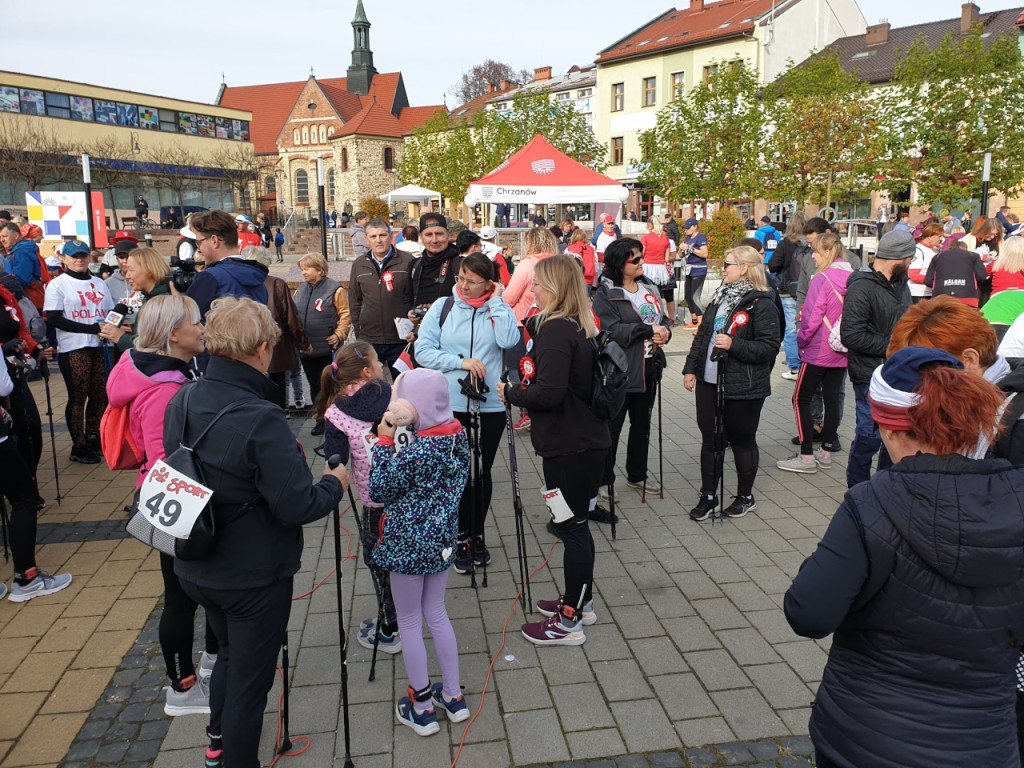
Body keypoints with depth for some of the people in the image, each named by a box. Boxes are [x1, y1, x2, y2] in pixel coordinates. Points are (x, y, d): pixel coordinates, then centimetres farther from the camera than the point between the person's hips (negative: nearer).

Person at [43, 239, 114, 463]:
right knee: (78, 397, 1)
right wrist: (91, 328, -17)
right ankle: (79, 446, 9)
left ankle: (93, 438, 22)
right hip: (73, 349, -4)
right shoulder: (57, 284, 0)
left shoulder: (99, 283, 15)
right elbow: (54, 319, -9)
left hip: (101, 346, 4)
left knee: (100, 394, 7)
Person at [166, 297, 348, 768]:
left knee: (230, 651, 31)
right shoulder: (260, 419, -29)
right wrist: (334, 484, -6)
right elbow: (297, 507, -27)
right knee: (249, 678, 14)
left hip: (195, 569, 8)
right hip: (253, 578, -7)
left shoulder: (180, 402, -6)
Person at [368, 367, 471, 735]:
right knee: (436, 614, 22)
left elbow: (379, 490, -14)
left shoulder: (414, 453, -27)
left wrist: (384, 439, -15)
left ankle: (422, 708, 25)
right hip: (441, 540, 7)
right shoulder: (458, 436, -5)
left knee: (409, 623, 11)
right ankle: (453, 696, 32)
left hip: (408, 546, -7)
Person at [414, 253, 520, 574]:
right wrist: (460, 362, -14)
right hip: (451, 404, 0)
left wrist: (496, 302, -10)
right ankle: (462, 540, 21)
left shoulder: (499, 310, 3)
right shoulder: (442, 307, 2)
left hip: (490, 405, 1)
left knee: (482, 473, 11)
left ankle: (477, 536, 28)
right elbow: (423, 351, -3)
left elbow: (509, 341, -17)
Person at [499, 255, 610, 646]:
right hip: (588, 437, 10)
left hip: (569, 445, -10)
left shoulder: (556, 330, -19)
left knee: (571, 526, 0)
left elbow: (549, 391, -27)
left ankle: (569, 622, 13)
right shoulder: (580, 325, 10)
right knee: (576, 523, 20)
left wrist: (511, 393, -12)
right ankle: (580, 601, 35)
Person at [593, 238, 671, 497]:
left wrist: (665, 332, -10)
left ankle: (637, 474, 34)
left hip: (648, 369, 7)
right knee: (611, 426, 2)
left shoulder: (650, 288, 10)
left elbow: (662, 318, 13)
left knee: (642, 424, 19)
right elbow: (613, 329, -23)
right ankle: (603, 480, 15)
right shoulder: (605, 294, -13)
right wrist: (649, 331, -24)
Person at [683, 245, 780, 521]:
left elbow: (769, 347, -19)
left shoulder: (761, 304, -13)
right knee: (710, 439, 11)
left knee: (742, 440, 9)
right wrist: (691, 368, 12)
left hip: (744, 388, -7)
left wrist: (734, 345, -27)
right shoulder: (720, 298, 12)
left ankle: (746, 497, 26)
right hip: (709, 382, 7)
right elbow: (702, 335, 16)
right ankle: (708, 495, 23)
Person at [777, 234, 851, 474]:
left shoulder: (822, 279, -17)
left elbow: (812, 317, -19)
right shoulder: (853, 278, 3)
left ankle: (806, 457, 3)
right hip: (842, 352, 7)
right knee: (832, 399, 13)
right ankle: (825, 453, 23)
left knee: (801, 399, 2)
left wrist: (801, 340, -4)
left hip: (818, 351, -7)